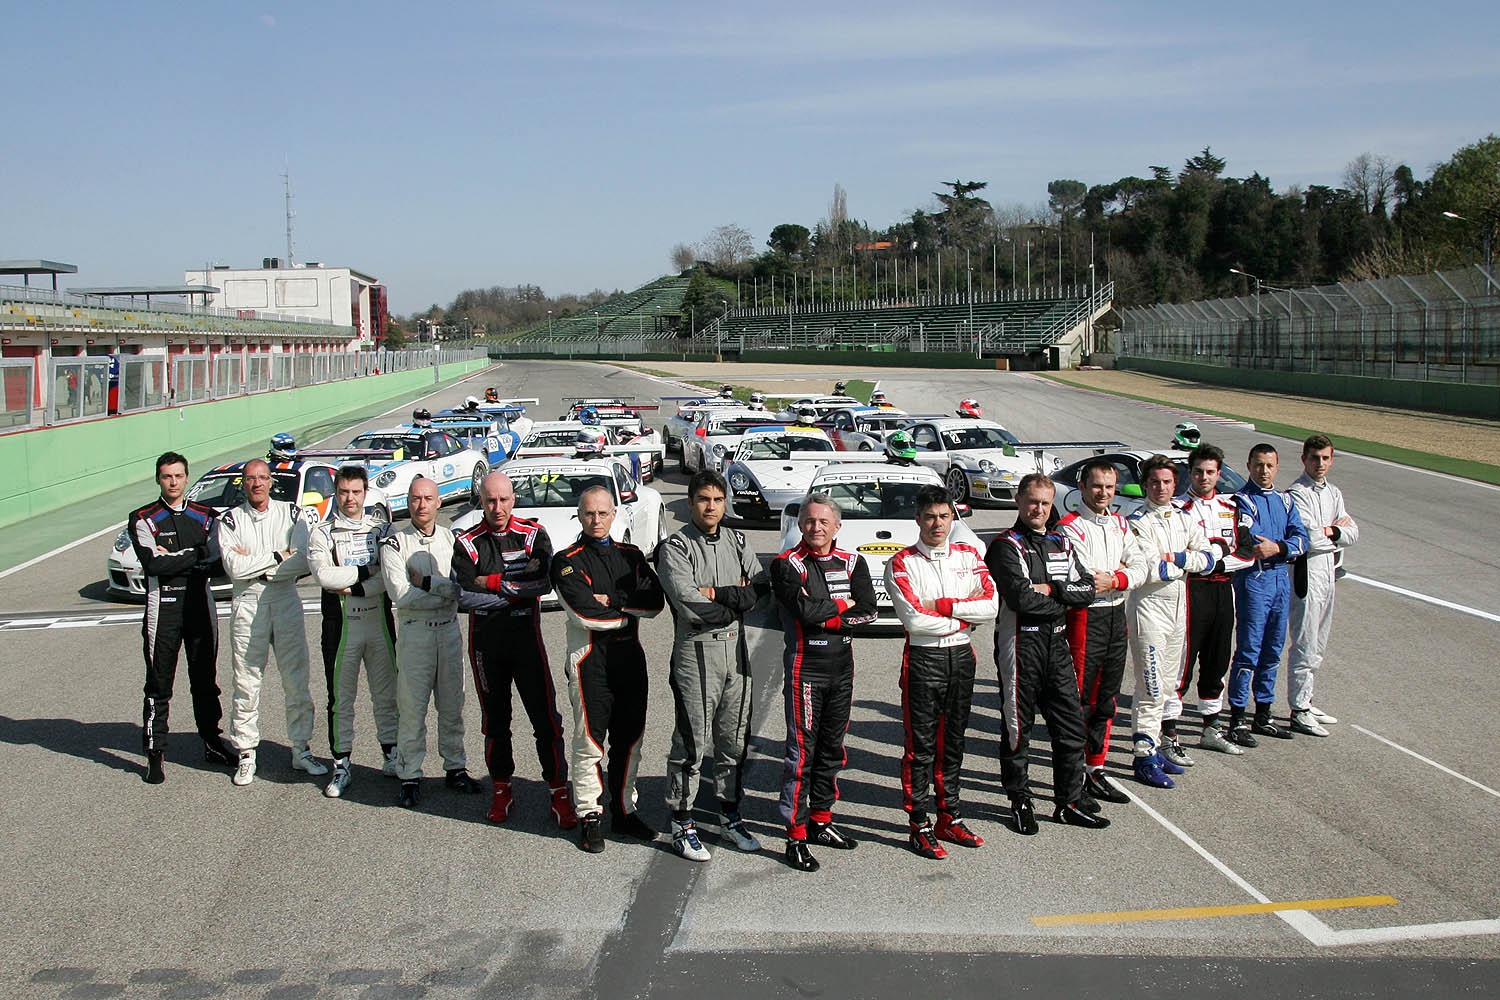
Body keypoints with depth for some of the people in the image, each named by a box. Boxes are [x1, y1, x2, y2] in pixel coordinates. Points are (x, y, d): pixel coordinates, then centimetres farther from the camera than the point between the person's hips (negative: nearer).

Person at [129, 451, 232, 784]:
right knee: (159, 684, 0)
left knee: (205, 679, 12)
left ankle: (212, 742, 23)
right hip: (162, 606, -3)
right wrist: (197, 554, -10)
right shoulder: (143, 520, 0)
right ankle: (155, 753, 5)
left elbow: (216, 563, -2)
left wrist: (174, 559, -12)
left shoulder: (206, 517, 9)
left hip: (200, 603, 3)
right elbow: (153, 564, -14)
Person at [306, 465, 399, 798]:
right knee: (341, 698, 4)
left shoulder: (382, 529, 6)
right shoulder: (321, 534, 2)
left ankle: (392, 757, 21)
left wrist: (352, 586, -15)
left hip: (379, 621, 2)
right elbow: (324, 575, -13)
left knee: (386, 693, 10)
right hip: (341, 624, -2)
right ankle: (341, 765, 12)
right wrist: (368, 571, -10)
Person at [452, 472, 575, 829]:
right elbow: (463, 596, -12)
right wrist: (517, 591, -14)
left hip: (527, 638, -1)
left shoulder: (534, 535, -1)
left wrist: (493, 582, -16)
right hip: (485, 642, 1)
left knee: (546, 717, -3)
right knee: (495, 719, 12)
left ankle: (558, 791, 5)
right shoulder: (468, 543, 0)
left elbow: (545, 582, -17)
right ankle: (501, 789, 26)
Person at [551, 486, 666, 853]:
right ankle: (591, 816, 7)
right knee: (590, 740, -3)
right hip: (590, 659, -5)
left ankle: (624, 811, 22)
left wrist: (611, 599, -12)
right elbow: (585, 612, -16)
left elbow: (655, 600, -2)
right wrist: (628, 611, -6)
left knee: (629, 738, 11)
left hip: (630, 656, 5)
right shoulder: (568, 561, -2)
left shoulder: (631, 555, 13)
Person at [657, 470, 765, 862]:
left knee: (734, 738, 13)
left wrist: (717, 594, -14)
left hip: (736, 650, 6)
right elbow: (689, 605, -18)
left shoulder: (737, 541, 12)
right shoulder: (676, 547, -7)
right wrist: (737, 601, -6)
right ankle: (682, 823, 10)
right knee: (692, 742, -2)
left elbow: (761, 586, -1)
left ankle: (730, 815, 27)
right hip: (696, 651, -6)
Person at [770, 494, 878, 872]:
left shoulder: (852, 563, 8)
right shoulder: (786, 565, -6)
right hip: (805, 665, -5)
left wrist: (824, 617, -14)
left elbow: (868, 612, -4)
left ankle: (821, 820, 26)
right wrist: (842, 605, -7)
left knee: (832, 747, 12)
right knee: (802, 749, -5)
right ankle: (796, 835, 0)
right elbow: (803, 609, -20)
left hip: (842, 664, 5)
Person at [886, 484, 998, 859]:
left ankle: (949, 819, 24)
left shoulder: (969, 556, 6)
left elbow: (991, 607, -5)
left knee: (953, 742, 13)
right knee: (921, 746, 0)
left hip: (962, 656, 4)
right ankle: (920, 826, 9)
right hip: (923, 659, -4)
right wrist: (965, 615, -9)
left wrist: (942, 606, -14)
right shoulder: (902, 563, -6)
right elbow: (914, 620, -17)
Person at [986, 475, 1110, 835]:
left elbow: (1087, 590, 6)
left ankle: (1070, 801, 19)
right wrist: (1063, 603, -5)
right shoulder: (1006, 545, -6)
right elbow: (1020, 597, -18)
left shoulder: (1061, 544, 15)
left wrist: (1051, 589, -9)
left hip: (1057, 642, 6)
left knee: (1070, 723, 8)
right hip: (1020, 643, -6)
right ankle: (1020, 802, 16)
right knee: (1018, 725, 3)